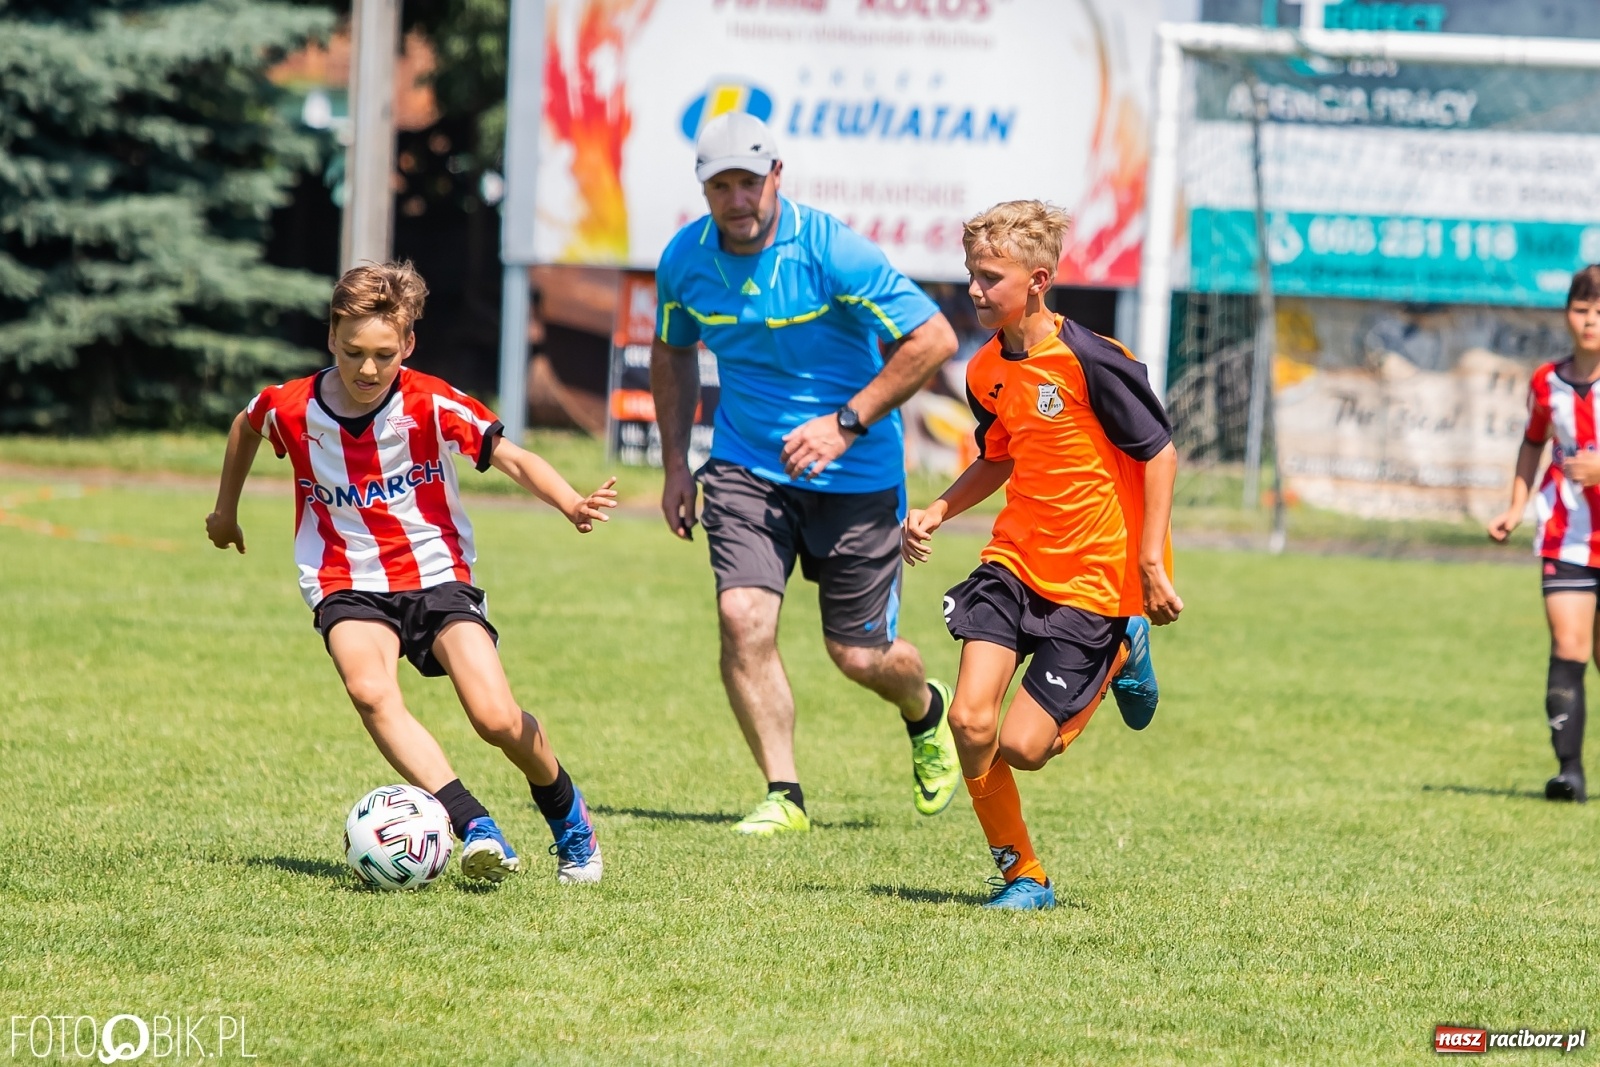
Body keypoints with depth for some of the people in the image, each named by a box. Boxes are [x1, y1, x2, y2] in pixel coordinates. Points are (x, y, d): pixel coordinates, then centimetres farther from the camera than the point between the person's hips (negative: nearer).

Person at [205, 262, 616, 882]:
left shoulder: (432, 406, -13)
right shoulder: (291, 409, -6)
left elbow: (513, 459, -16)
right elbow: (245, 426, 17)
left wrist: (571, 504, -35)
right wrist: (226, 509, 30)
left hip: (435, 573, -1)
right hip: (347, 585, 1)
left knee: (498, 720, -14)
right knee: (369, 691, -32)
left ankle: (566, 813, 18)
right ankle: (474, 829, -37)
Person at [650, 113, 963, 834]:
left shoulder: (831, 250, -20)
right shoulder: (684, 259, -5)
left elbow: (934, 340, -18)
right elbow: (672, 351, 16)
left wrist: (847, 422, -21)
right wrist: (674, 463, 10)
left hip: (855, 474, -3)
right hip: (747, 468, 3)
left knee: (859, 655, 4)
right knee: (742, 618, -18)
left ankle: (927, 712, 40)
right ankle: (783, 795, -7)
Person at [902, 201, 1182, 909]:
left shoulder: (1091, 362, -17)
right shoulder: (987, 372, 4)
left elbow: (1159, 454, -11)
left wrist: (1151, 563, -14)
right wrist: (938, 512, 5)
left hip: (1095, 580, -6)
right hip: (1015, 562, 6)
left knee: (1022, 748, -8)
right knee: (971, 722, -12)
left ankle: (1121, 652, 19)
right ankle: (1021, 875, 8)